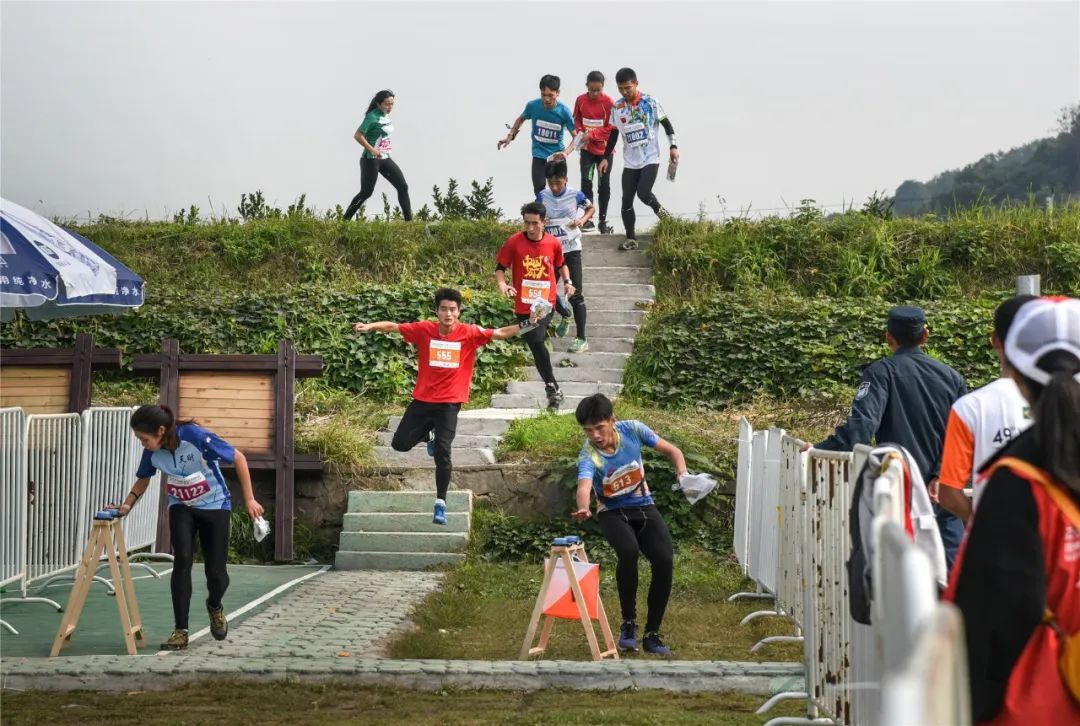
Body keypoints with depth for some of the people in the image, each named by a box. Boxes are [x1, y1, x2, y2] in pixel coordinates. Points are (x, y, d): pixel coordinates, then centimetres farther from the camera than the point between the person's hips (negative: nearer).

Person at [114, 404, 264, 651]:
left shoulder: (196, 437, -31)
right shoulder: (152, 452, -15)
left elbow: (238, 458, -20)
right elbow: (143, 479, 6)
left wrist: (249, 499, -17)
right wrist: (127, 505, -11)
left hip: (215, 507, -3)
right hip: (181, 508, 3)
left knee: (215, 571, -2)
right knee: (182, 561, -19)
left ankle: (215, 606, 34)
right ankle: (181, 631, -14)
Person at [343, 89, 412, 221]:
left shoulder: (386, 116, 9)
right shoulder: (372, 117, -16)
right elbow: (358, 135, -21)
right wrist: (372, 150, -26)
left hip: (385, 158, 8)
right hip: (371, 159, -8)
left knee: (403, 187, 1)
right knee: (366, 192, -5)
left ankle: (408, 220, 6)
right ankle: (346, 219, 7)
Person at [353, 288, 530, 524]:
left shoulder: (469, 333, -8)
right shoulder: (424, 330, -5)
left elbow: (500, 333, -10)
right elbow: (393, 326, -1)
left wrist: (523, 326, -24)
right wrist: (370, 326, -16)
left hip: (449, 404, -2)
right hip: (422, 400, 2)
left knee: (442, 454, -8)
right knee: (400, 443, 5)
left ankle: (440, 504, 5)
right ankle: (429, 434, 37)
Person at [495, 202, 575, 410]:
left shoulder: (554, 243, -1)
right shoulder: (514, 242, -7)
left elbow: (561, 264, 18)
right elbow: (500, 267, 0)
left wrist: (567, 281, 2)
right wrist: (502, 285, -18)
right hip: (524, 308, 1)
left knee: (536, 343, -15)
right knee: (536, 344, 0)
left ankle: (551, 388, 0)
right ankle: (553, 388, 14)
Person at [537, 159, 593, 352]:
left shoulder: (575, 195, -10)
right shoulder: (543, 196, -4)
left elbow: (591, 208, 8)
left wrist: (583, 220, -12)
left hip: (571, 250, -3)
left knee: (575, 294, -7)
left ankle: (582, 339, -4)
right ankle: (565, 315, 43)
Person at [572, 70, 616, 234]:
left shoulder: (609, 102, -13)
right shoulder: (580, 100, -3)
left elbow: (611, 128, -13)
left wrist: (592, 134, -22)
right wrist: (580, 131, -10)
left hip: (605, 150, -2)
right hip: (587, 149, 2)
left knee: (604, 185, 4)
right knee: (586, 182, -3)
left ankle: (603, 220, 12)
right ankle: (587, 219, 3)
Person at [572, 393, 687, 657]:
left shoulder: (632, 430, -13)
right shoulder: (588, 456, -24)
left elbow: (672, 450, -1)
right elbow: (584, 486, -45)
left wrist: (682, 474, -20)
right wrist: (583, 507, -67)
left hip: (644, 508, 3)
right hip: (613, 513, -3)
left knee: (665, 560, -20)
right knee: (628, 550, -34)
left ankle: (652, 634, -4)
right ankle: (628, 623, -15)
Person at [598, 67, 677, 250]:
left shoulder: (650, 102, -9)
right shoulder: (616, 108, 2)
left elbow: (666, 124, -3)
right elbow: (613, 134, 12)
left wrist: (673, 146, -11)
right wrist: (606, 158, 9)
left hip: (650, 159, -4)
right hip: (630, 162, 4)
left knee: (643, 193, -21)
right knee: (626, 200, 1)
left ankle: (659, 210, 12)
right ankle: (631, 239, 11)